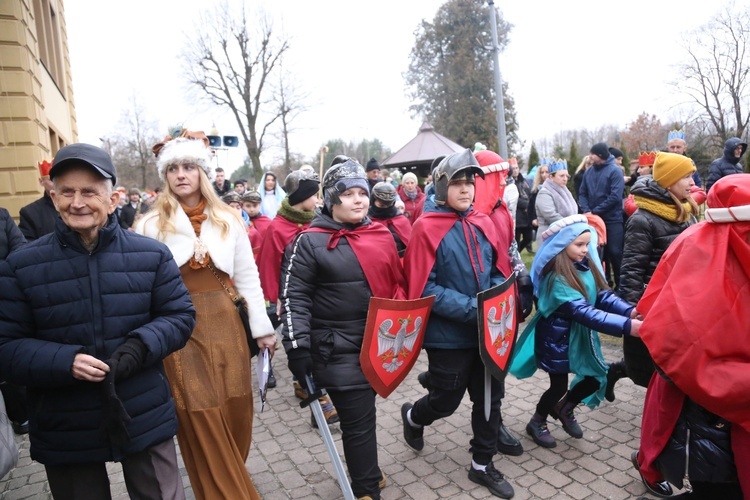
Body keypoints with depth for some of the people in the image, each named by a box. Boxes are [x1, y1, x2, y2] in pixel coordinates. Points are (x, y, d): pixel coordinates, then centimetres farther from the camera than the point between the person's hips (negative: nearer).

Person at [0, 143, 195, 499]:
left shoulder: (151, 255, -4)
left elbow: (180, 316, -1)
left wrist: (140, 347, -20)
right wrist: (65, 361, -23)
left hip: (146, 421, 0)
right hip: (64, 434, 0)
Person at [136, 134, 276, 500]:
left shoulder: (228, 219, 5)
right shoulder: (152, 225, -1)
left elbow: (247, 276, 7)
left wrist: (262, 326, 5)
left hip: (224, 323, 2)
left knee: (235, 411, 9)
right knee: (201, 419, 2)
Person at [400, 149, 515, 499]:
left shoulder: (483, 224, 4)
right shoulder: (426, 228, -14)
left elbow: (500, 271, 10)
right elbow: (423, 289, -17)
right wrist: (470, 309, -23)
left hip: (487, 332, 6)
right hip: (448, 335, -5)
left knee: (489, 398, 14)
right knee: (446, 401, 11)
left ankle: (482, 465, 35)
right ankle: (413, 417, 45)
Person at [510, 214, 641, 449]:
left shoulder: (586, 266, -4)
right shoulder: (556, 278, -28)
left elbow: (603, 295, -6)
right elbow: (584, 312, -35)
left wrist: (629, 310, -25)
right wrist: (626, 325, -41)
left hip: (581, 335, 7)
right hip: (556, 338, -7)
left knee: (597, 377, 12)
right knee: (559, 386, 5)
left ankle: (564, 409, 39)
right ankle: (537, 423, 33)